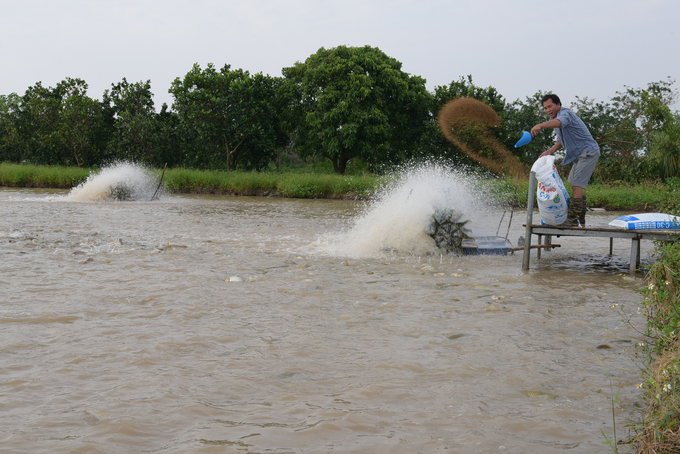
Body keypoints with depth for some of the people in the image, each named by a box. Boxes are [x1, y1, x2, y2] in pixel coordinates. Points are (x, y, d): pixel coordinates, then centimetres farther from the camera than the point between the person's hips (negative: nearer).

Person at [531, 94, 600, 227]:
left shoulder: (565, 113, -18)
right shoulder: (554, 119, 14)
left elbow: (559, 122, -44)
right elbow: (561, 141, 21)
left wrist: (541, 125, -61)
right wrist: (550, 151, 1)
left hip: (589, 152, -11)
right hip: (579, 155, 11)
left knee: (577, 185, -16)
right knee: (575, 185, 16)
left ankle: (572, 220, -16)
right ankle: (581, 219, 24)